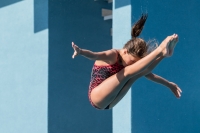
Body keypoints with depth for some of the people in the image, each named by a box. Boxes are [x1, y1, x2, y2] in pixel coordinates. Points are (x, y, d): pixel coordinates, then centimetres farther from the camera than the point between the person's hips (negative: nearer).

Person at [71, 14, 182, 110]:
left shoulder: (131, 60, 6)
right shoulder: (112, 55, -16)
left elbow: (150, 75, 18)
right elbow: (94, 56, -37)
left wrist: (168, 84, 21)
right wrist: (80, 51, -58)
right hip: (97, 97, -7)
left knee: (138, 73, -11)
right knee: (127, 72, -24)